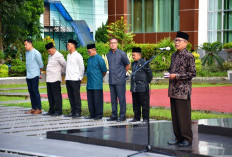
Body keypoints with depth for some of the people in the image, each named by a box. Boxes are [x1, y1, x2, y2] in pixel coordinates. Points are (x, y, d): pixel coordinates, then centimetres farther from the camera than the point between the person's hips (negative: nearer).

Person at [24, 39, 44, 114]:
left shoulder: (36, 53, -9)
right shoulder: (27, 53, 15)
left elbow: (41, 64, -3)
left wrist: (40, 73, 5)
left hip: (34, 75, -8)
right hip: (28, 76, 8)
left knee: (35, 91, -8)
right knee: (31, 92, 8)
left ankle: (39, 109, -5)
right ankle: (33, 108, 13)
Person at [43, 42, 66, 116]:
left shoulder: (58, 56, -11)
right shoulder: (50, 56, 17)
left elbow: (65, 65, -11)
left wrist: (61, 73, 0)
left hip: (55, 80, -9)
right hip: (49, 79, 9)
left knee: (56, 96, -5)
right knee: (50, 96, 12)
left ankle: (58, 111, -2)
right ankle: (51, 111, 19)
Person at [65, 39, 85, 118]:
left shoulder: (78, 56, -6)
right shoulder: (68, 55, 17)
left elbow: (82, 68, -4)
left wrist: (80, 77, -3)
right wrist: (66, 75, 15)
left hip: (75, 79, -7)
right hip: (68, 79, 7)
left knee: (76, 96, -5)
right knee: (70, 96, 8)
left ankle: (78, 112, -2)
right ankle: (73, 111, 14)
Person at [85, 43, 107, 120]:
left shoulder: (99, 59, -9)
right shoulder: (89, 59, 14)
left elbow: (104, 71, -4)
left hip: (97, 84, -7)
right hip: (90, 84, 7)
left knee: (97, 99, -3)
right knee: (90, 99, 9)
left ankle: (99, 115, 3)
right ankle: (92, 114, 17)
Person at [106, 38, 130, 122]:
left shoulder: (122, 54, -5)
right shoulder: (108, 54, 11)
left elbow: (127, 65, 5)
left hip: (120, 80, -5)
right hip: (111, 80, 5)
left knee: (121, 98, -3)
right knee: (113, 99, 8)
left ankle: (122, 116, 1)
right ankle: (114, 115, 14)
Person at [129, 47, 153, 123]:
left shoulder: (144, 63, -7)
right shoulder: (133, 64, 15)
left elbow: (150, 74, -3)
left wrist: (147, 82, 0)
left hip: (142, 88, -7)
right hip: (134, 88, 7)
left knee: (144, 104, -2)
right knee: (136, 104, 12)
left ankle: (145, 118, 3)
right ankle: (136, 117, 20)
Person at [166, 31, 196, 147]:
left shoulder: (189, 56, -9)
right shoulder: (174, 55, 14)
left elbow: (192, 73, -13)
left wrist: (177, 76, -16)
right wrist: (169, 74, 5)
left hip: (183, 91, -7)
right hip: (173, 90, 8)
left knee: (184, 116, -3)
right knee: (175, 116, 11)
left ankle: (187, 139, 6)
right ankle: (178, 137, 19)